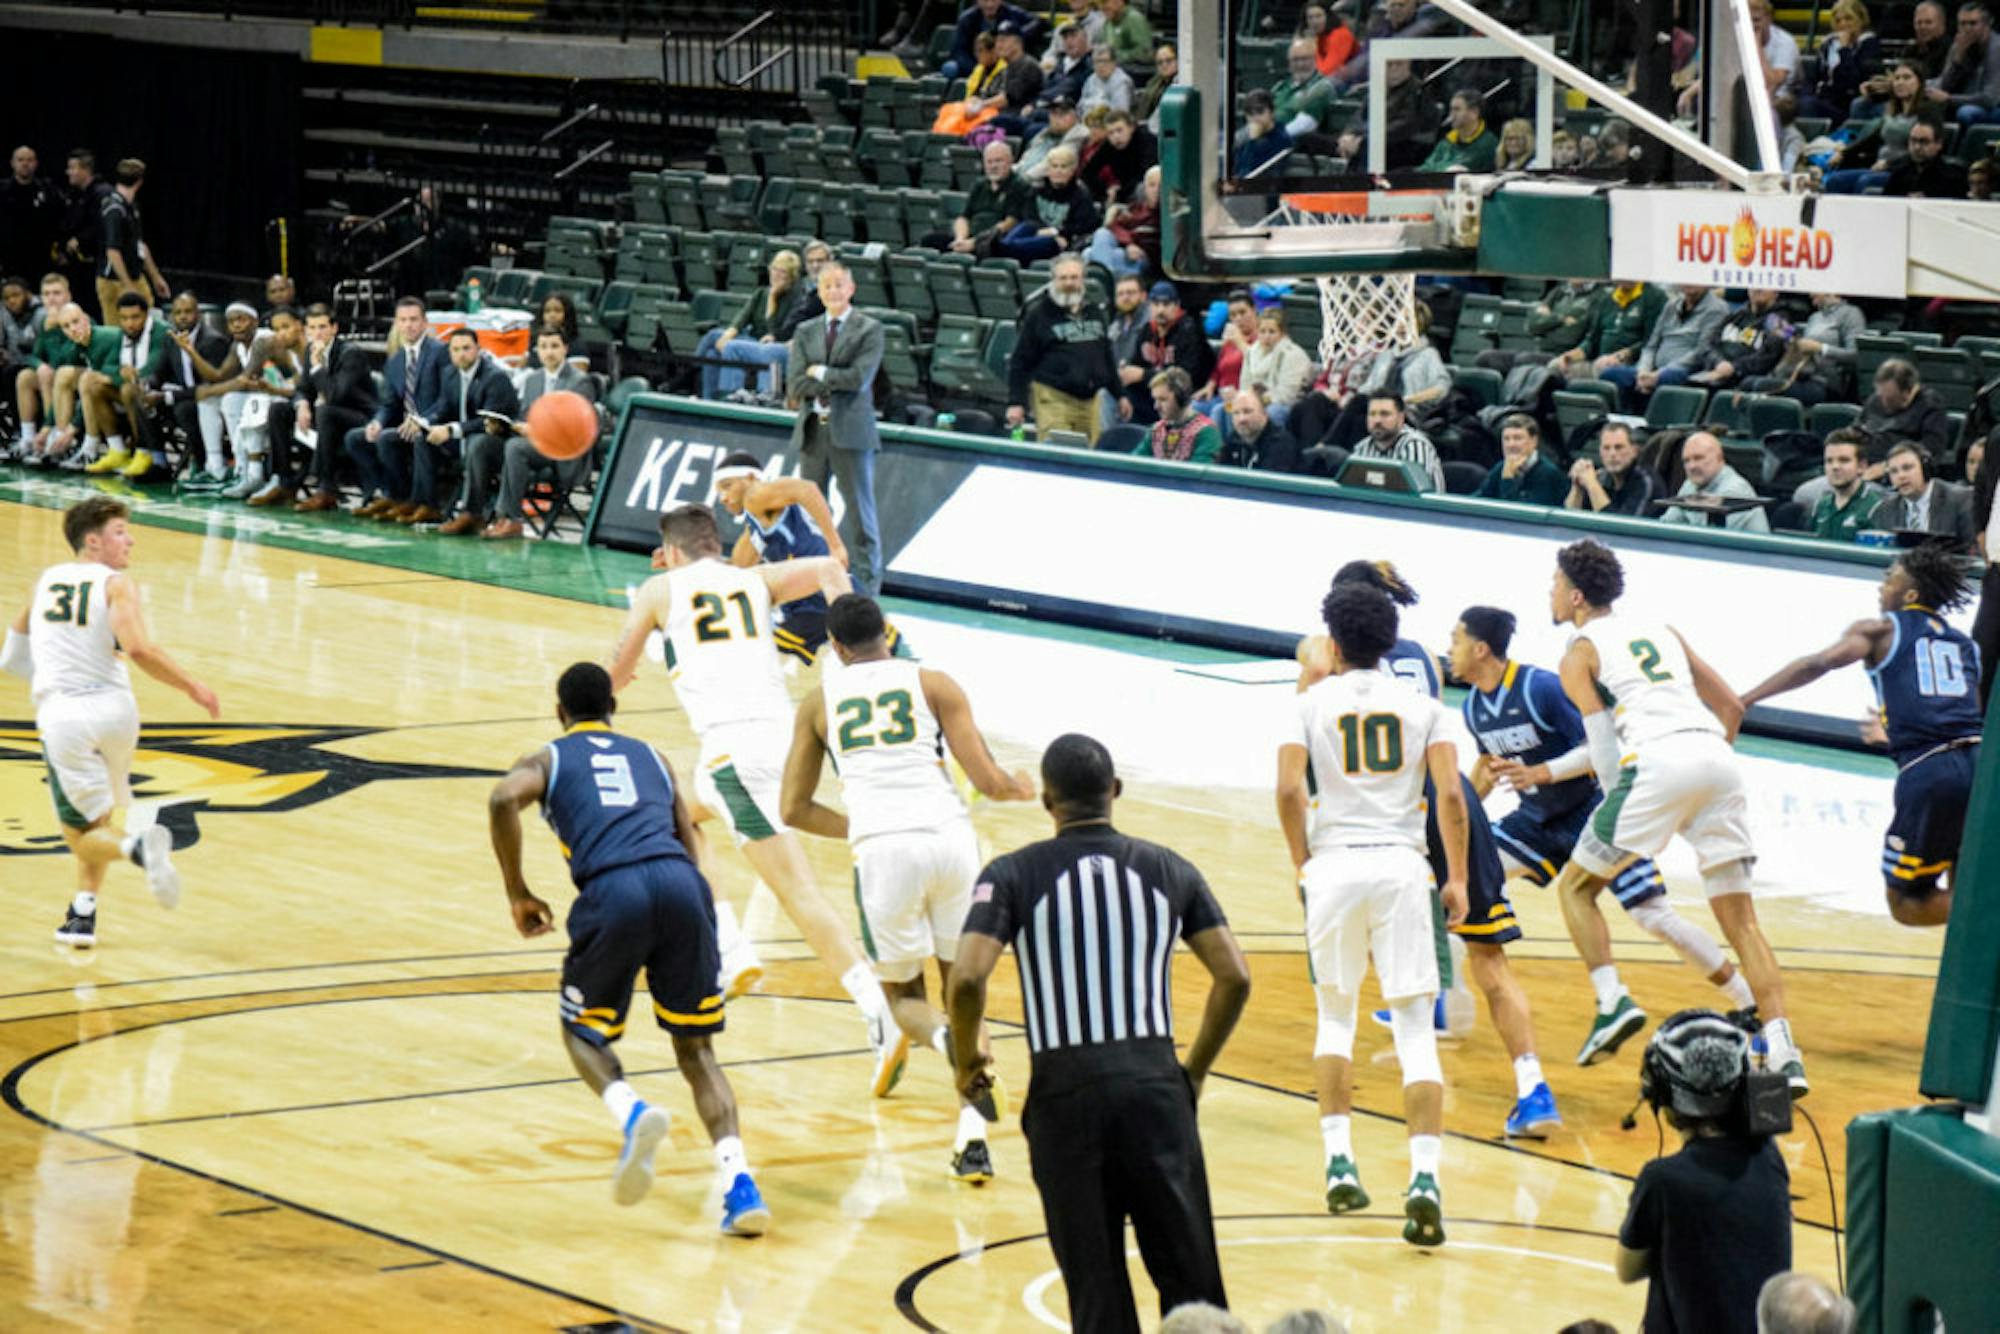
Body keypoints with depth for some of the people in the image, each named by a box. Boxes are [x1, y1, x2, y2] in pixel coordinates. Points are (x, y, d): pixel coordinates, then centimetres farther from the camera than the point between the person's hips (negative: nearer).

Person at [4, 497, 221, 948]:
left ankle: (137, 845, -28)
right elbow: (139, 649, -18)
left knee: (82, 833, 4)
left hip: (62, 714, 1)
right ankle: (84, 913, 18)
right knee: (102, 814, 24)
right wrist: (193, 689, -8)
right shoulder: (117, 584, -3)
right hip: (115, 708, -1)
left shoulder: (46, 579, 12)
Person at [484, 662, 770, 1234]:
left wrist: (518, 895, 6)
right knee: (695, 1047, 15)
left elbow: (504, 799, -1)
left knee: (583, 1030, 20)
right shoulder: (651, 757, 32)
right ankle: (738, 1182, -6)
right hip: (681, 885, 3)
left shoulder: (546, 761, 22)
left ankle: (631, 1111, -13)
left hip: (612, 891, -3)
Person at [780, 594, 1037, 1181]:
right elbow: (987, 780, 7)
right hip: (950, 840, 0)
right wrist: (1019, 788, 30)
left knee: (902, 993, 19)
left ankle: (947, 1043, -18)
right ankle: (972, 1140, 6)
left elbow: (795, 810, 20)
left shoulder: (819, 702, 17)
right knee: (959, 984, 19)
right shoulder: (933, 684, 13)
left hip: (881, 848, 0)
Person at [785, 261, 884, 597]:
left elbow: (859, 378, -14)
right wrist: (837, 380, -8)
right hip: (813, 430, 4)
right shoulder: (806, 332, 12)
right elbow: (795, 383, 0)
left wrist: (820, 374, -6)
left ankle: (867, 583, 2)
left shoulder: (869, 330, -1)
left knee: (859, 511, -2)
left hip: (851, 430, -4)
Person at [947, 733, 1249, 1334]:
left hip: (1065, 1088, -1)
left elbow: (967, 979, -13)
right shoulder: (1169, 869, 8)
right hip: (1154, 1082, 1)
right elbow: (1235, 978, 4)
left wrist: (967, 1060, 5)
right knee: (1190, 1281, 8)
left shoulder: (1011, 875, 0)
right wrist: (1193, 1072, 16)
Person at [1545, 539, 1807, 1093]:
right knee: (1740, 917, 7)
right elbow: (1730, 705, 26)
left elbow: (1604, 745, 2)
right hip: (1716, 757, 5)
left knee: (1574, 886, 14)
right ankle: (1783, 1056, -6)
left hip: (1659, 761, -5)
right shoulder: (1661, 631, 29)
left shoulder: (1580, 653, 12)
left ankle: (1612, 1001, -4)